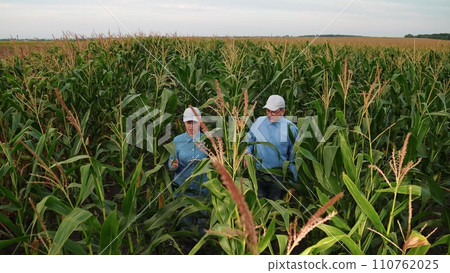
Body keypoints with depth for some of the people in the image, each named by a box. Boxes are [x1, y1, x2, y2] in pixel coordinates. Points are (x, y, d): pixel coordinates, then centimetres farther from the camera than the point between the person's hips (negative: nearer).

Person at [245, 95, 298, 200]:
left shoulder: (290, 128, -7)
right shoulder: (259, 122, -1)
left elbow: (294, 157, -2)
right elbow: (250, 141, 14)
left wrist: (292, 182, -2)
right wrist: (248, 154, -6)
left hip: (278, 176, -2)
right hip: (257, 173, 2)